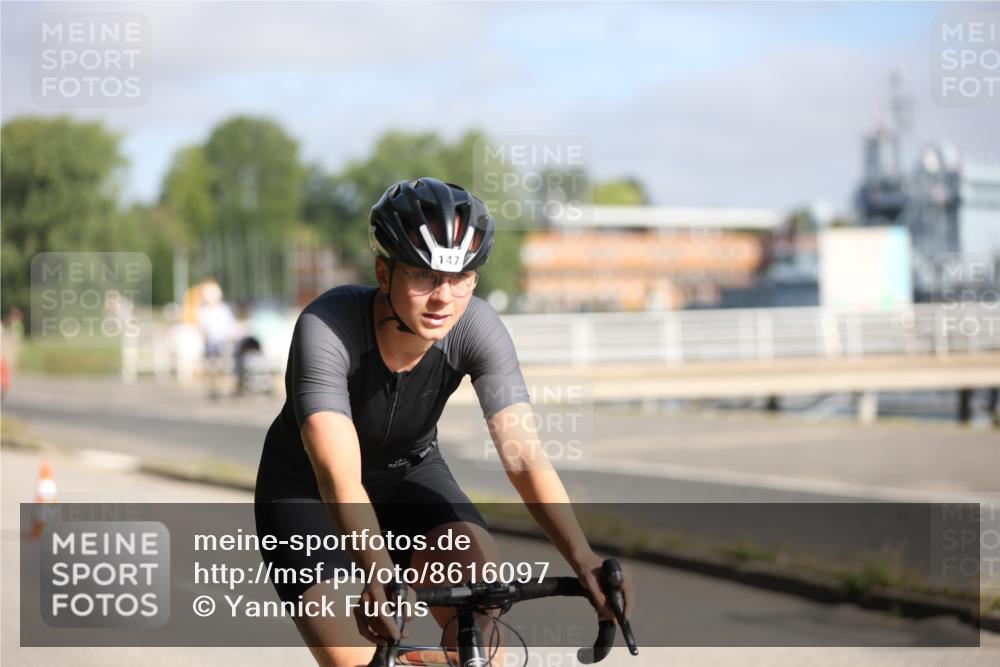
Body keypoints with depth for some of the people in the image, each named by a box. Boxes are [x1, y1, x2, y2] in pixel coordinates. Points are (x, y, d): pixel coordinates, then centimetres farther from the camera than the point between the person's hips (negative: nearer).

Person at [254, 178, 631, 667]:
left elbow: (524, 454, -32)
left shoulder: (477, 328, -25)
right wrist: (379, 574, -59)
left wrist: (583, 560, -47)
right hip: (305, 492, -3)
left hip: (409, 475, 3)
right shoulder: (327, 327, -34)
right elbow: (339, 477, -43)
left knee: (480, 569, -25)